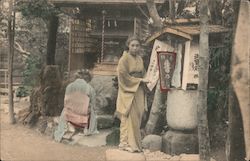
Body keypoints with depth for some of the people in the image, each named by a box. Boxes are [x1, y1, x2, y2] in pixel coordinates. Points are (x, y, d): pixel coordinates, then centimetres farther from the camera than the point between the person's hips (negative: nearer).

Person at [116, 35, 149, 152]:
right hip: (128, 91, -7)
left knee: (137, 118, 8)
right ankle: (126, 143, 4)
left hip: (138, 91, 7)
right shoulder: (124, 59, -10)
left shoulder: (139, 59, 12)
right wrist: (140, 80, -14)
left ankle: (135, 142, 16)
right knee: (128, 118, -4)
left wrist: (144, 79, 1)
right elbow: (123, 75, -16)